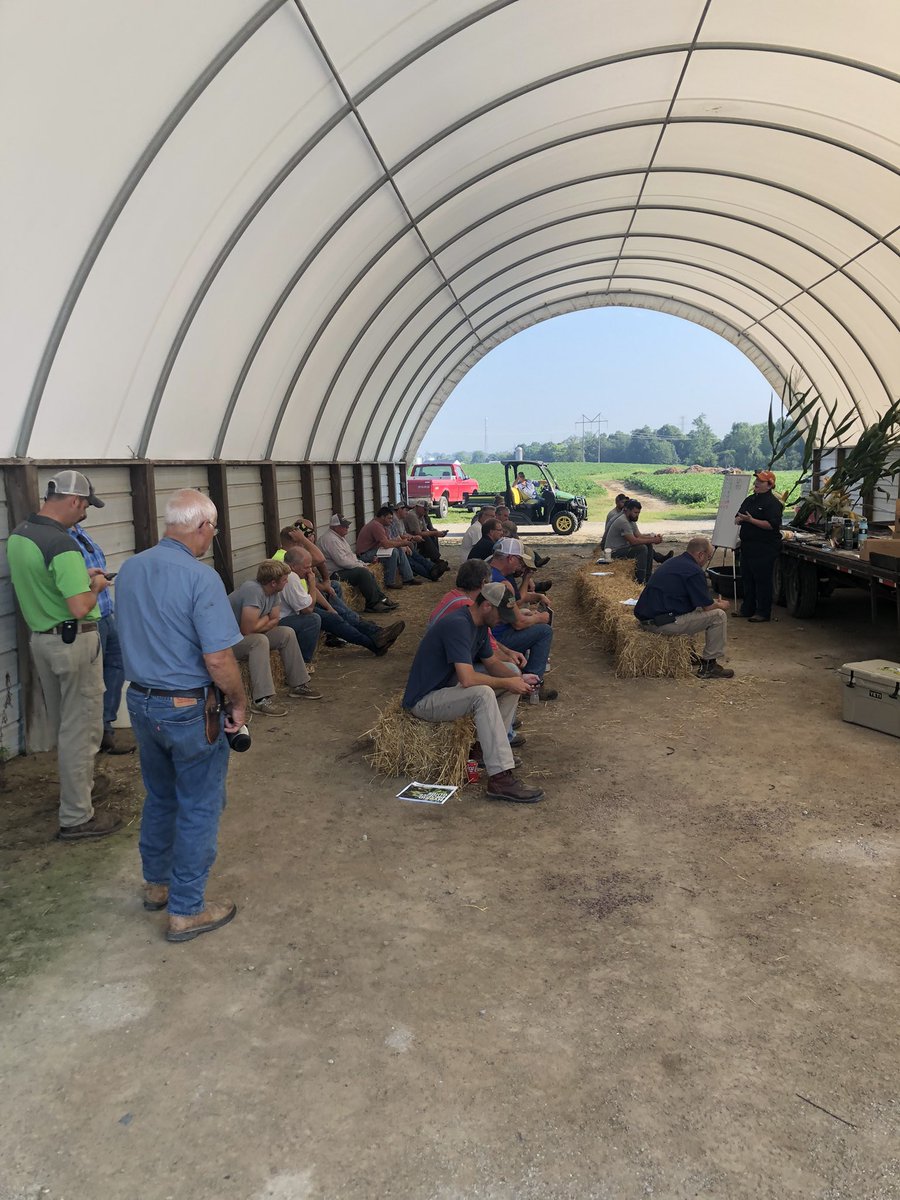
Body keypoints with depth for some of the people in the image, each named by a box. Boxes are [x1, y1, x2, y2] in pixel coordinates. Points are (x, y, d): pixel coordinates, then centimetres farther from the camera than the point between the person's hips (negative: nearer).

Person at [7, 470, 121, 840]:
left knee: (62, 725, 23)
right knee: (81, 729, 1)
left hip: (41, 638, 9)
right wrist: (96, 586, -9)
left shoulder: (18, 535, 5)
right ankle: (76, 818, 8)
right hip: (74, 642, -9)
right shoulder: (61, 544, -24)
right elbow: (80, 608, -28)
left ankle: (75, 788, 40)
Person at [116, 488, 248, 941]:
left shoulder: (128, 570, 2)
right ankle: (186, 911, 16)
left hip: (140, 700, 8)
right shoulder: (200, 577, -22)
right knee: (198, 808, 7)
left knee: (160, 797, 24)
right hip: (188, 708, -7)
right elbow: (218, 658, -23)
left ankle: (157, 883, 40)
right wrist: (238, 702, -8)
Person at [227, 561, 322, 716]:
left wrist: (261, 623, -15)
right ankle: (261, 700, -35)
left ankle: (298, 685, 13)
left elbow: (275, 621, 4)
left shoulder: (272, 592, -1)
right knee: (260, 641, -34)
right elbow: (248, 630, -32)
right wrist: (266, 619, -14)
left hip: (248, 636, 9)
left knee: (287, 634, 3)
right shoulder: (253, 590, -29)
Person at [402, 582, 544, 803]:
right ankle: (500, 779, -33)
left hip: (448, 689, 10)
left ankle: (493, 749, 7)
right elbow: (467, 679, -33)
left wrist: (517, 679, -2)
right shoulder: (457, 625, -26)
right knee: (483, 694, -34)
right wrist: (506, 683, -20)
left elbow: (491, 663, 17)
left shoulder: (479, 625, 5)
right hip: (423, 701, -10)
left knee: (512, 686, 6)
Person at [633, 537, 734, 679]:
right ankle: (708, 666, 6)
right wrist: (721, 605, 14)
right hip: (662, 623, -10)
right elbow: (707, 607, -8)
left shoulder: (672, 562, 17)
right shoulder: (694, 571, -12)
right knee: (719, 615, -2)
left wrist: (714, 603, 31)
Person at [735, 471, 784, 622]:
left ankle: (763, 613, 5)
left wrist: (751, 520, -25)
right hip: (747, 546, 9)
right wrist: (739, 519, -2)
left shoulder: (773, 503, -12)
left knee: (762, 580, -3)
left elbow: (772, 525, -23)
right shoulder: (750, 500, 16)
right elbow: (737, 518, 22)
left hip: (764, 548, -9)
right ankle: (747, 609, 27)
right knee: (747, 578, 15)